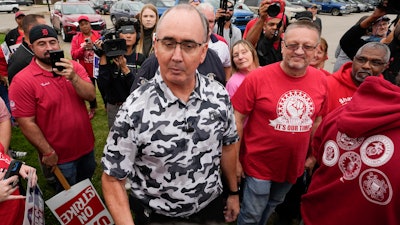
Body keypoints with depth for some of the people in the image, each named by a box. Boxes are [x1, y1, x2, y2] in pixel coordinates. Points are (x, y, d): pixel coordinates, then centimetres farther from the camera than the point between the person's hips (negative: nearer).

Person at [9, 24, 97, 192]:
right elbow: (27, 123, -17)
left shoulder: (74, 67, -4)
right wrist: (48, 152, -14)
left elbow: (91, 96, -13)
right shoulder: (23, 81, -17)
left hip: (86, 146, 5)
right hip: (59, 156, -4)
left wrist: (73, 77, -29)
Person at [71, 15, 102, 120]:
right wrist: (83, 48, -21)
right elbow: (74, 55, -6)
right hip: (86, 70, 1)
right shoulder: (76, 38, 0)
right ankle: (92, 108, 36)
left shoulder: (98, 34, -1)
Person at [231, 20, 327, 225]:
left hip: (294, 165, 5)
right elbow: (237, 120, -14)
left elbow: (317, 120, 8)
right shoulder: (257, 77, -20)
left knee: (270, 209, 28)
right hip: (259, 163, -4)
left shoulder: (321, 80, -5)